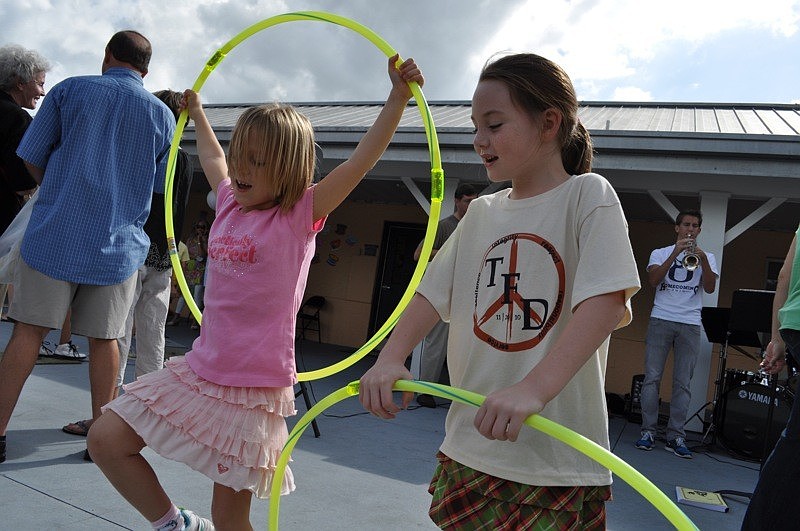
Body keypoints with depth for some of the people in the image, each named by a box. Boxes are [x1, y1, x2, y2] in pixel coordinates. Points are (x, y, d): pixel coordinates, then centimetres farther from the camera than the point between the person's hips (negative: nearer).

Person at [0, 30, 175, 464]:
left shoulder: (70, 90, 2)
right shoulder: (162, 115, 5)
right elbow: (159, 187, 14)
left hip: (54, 233, -1)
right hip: (118, 243, 1)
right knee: (103, 338, 8)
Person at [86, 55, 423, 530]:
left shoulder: (302, 215, -8)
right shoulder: (230, 204, 8)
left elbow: (364, 156, -17)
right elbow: (213, 157, 29)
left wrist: (399, 95, -25)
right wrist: (197, 113, 43)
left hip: (255, 387, -6)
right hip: (200, 371, 6)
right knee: (106, 439, 4)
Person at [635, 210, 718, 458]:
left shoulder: (707, 258, 16)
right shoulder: (660, 253, 12)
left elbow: (710, 287, -1)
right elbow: (653, 280, -7)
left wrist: (703, 259, -15)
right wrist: (675, 253, -13)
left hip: (690, 325, 1)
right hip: (661, 320, -1)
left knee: (683, 383, -1)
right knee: (652, 377, -5)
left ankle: (676, 437, 2)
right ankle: (648, 431, 1)